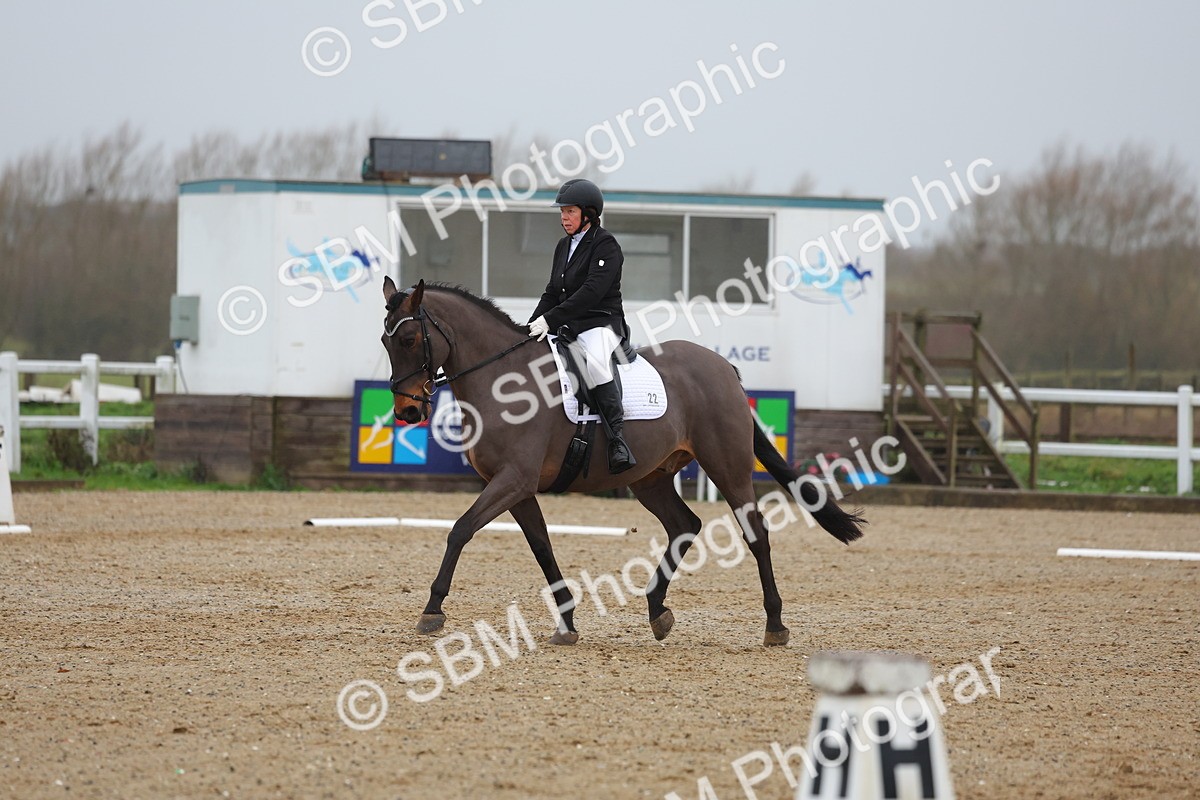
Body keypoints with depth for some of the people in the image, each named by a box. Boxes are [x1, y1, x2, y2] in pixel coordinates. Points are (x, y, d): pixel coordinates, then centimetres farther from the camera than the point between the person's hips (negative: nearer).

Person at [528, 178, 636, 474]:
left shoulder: (605, 245, -10)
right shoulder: (564, 246, 16)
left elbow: (591, 293, -21)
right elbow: (553, 292, 18)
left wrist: (550, 319, -25)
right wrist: (533, 325, 2)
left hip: (601, 325, -9)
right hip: (568, 327, 9)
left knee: (594, 360, -39)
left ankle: (618, 441, -41)